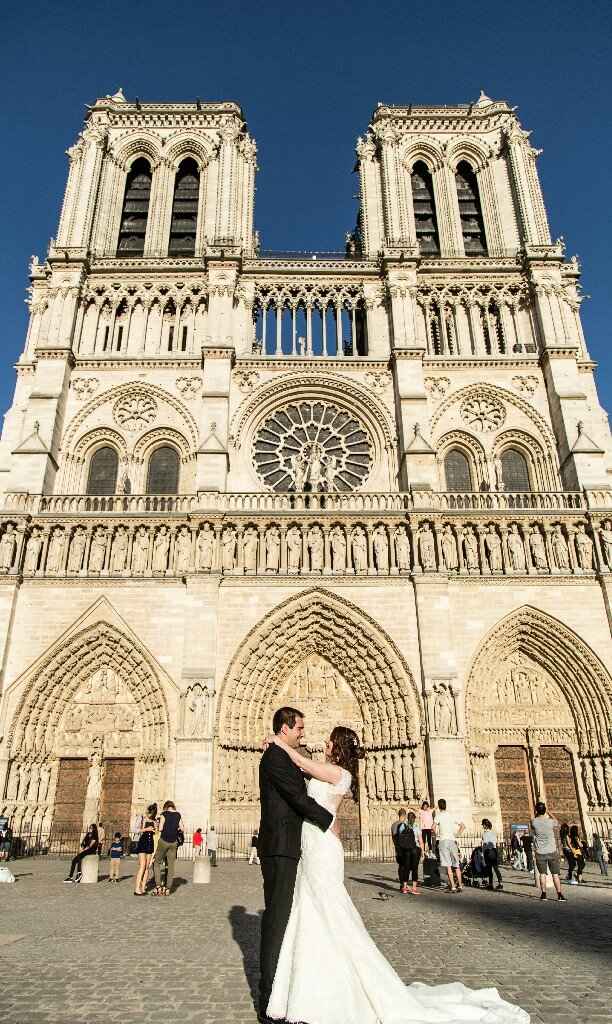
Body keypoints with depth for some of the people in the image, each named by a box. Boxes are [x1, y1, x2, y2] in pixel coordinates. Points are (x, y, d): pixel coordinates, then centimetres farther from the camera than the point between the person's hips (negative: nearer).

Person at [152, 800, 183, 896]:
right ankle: (168, 889, 9)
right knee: (171, 865, 8)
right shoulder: (178, 815, 5)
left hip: (163, 841, -3)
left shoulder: (164, 814, -5)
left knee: (157, 862, 12)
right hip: (174, 842, 3)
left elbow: (160, 829, -11)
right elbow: (181, 829, 3)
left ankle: (158, 886, 4)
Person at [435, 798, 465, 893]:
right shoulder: (452, 815, 13)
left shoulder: (438, 815, 0)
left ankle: (452, 886, -7)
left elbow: (434, 827, -15)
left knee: (448, 865, -4)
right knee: (456, 865, 13)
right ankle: (460, 885, 16)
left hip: (443, 840, -4)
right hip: (452, 840, 4)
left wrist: (436, 834, 2)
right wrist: (457, 835, 10)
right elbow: (463, 826, 13)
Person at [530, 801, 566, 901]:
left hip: (540, 852, 0)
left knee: (542, 873, 10)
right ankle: (559, 894, 6)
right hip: (552, 851, 0)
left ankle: (543, 894, 12)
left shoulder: (533, 822, -11)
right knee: (555, 874, 8)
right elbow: (557, 823, 14)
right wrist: (548, 813, 17)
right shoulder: (551, 822, -11)